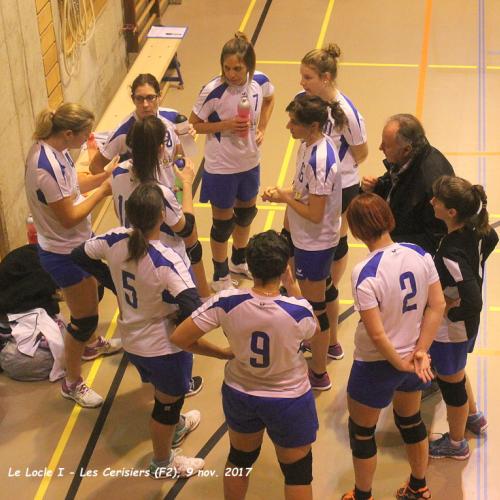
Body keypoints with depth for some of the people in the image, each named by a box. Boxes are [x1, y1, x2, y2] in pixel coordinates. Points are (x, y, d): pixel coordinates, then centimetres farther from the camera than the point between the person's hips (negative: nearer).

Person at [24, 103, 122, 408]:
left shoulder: (55, 149, -7)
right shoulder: (46, 167, -35)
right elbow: (69, 217, -28)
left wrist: (105, 175, -6)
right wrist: (103, 191, -22)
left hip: (78, 243, 10)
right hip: (64, 253, -10)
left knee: (91, 294, 31)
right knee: (84, 317, 5)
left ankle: (91, 344, 59)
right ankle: (72, 383, 25)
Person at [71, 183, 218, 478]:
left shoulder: (114, 240, -16)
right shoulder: (166, 261, -34)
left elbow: (80, 257, 3)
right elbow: (193, 308, -41)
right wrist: (179, 322, -18)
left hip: (132, 340, 6)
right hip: (165, 347, -6)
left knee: (164, 391, 34)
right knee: (168, 402, 21)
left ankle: (175, 427, 62)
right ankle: (162, 464, 42)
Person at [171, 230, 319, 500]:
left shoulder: (226, 303, -26)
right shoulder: (298, 310, -29)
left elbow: (179, 338, -17)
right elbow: (315, 331, -4)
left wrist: (223, 352, -4)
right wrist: (292, 286, -3)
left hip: (240, 394, 3)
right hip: (289, 400, -2)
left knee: (240, 458, 29)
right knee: (297, 471, 20)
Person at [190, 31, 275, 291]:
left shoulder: (260, 81, -13)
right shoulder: (213, 91, -27)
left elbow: (269, 99, 11)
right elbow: (194, 123, -15)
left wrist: (262, 128, -1)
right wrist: (226, 125, -27)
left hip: (250, 162, 5)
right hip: (221, 167, -5)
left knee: (246, 211, 25)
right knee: (223, 222, 11)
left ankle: (239, 260, 52)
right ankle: (221, 276, 33)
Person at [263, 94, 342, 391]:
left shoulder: (319, 160, -32)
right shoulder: (314, 144, -2)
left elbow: (314, 214, -29)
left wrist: (285, 198, -17)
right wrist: (284, 193, -4)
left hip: (314, 244, -10)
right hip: (317, 240, 10)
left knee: (314, 306, 5)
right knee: (323, 291, 29)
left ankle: (319, 375, 20)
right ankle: (329, 343, 52)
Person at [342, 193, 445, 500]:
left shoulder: (365, 274, -28)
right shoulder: (420, 254, -12)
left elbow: (376, 335, -26)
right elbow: (438, 306, -7)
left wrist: (400, 364, -11)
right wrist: (420, 352, -5)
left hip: (376, 365, -6)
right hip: (414, 358, 6)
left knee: (361, 432, 19)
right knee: (411, 421, 29)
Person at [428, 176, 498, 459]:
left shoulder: (451, 255, -38)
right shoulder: (477, 231, -14)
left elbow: (472, 303, -37)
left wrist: (439, 311, -20)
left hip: (451, 330, -8)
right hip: (469, 324, 8)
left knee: (451, 382, 17)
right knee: (456, 374, 32)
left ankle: (456, 444, 40)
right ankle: (474, 418, 56)